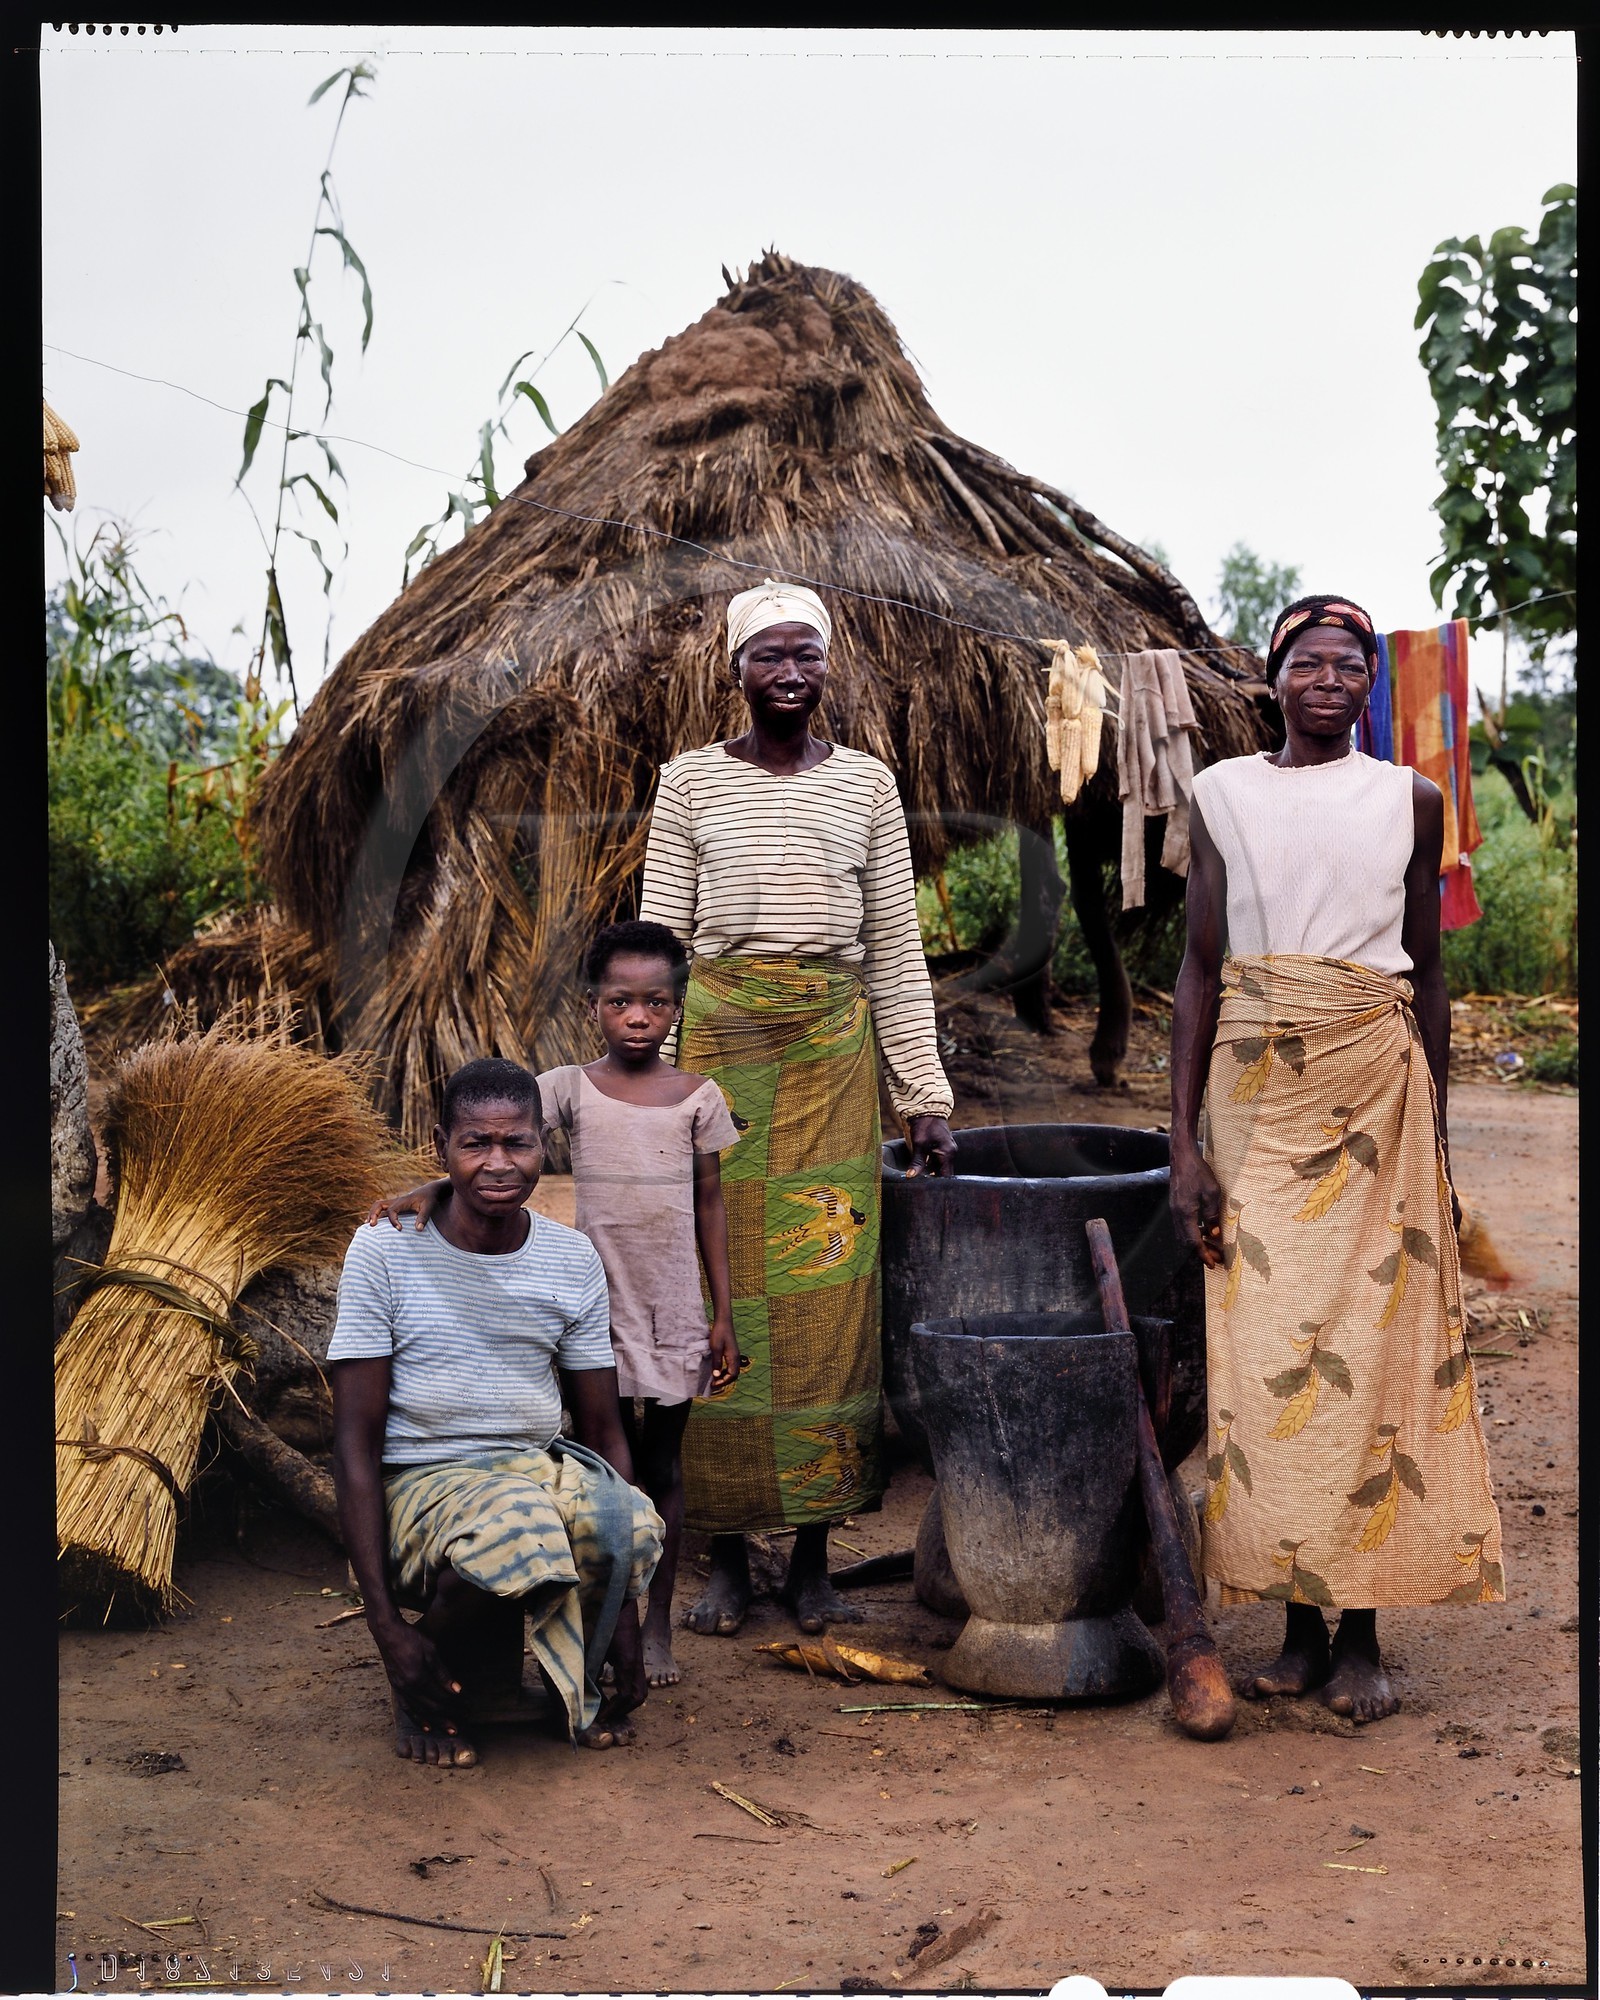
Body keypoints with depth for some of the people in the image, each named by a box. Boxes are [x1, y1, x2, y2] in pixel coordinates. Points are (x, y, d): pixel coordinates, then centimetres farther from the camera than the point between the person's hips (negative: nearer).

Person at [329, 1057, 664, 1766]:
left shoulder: (573, 1260, 4)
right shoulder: (385, 1250, -7)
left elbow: (602, 1430, 6)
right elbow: (356, 1442, -8)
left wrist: (625, 1618, 0)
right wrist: (386, 1627, -16)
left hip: (541, 1469, 3)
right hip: (421, 1481, -3)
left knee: (628, 1522, -34)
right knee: (518, 1529, -39)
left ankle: (572, 1688, 0)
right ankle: (424, 1686, -5)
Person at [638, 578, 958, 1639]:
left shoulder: (867, 783, 8)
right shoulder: (691, 781, 5)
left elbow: (897, 947, 8)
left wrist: (925, 1095, 4)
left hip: (833, 1045, 1)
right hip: (716, 1037, -1)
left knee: (826, 1297, 1)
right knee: (718, 1286, 1)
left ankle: (814, 1555, 13)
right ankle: (727, 1552, 13)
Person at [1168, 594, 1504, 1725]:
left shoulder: (1409, 799, 6)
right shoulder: (1224, 795, 6)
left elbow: (1428, 971, 9)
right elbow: (1199, 969, 5)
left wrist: (1441, 1142, 6)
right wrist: (1184, 1143, -2)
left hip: (1376, 1088, 0)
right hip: (1254, 1091, 1)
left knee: (1375, 1348, -1)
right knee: (1264, 1353, -1)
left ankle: (1363, 1636, 8)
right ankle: (1299, 1624, 12)